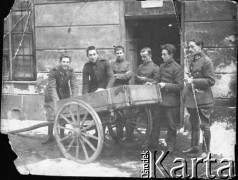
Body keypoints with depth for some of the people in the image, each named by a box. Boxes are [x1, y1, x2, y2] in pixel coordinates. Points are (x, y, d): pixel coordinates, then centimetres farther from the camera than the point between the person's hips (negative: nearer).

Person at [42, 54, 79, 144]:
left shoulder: (71, 72, -17)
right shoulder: (53, 71, -26)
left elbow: (74, 86, -17)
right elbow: (52, 87, -29)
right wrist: (56, 101, -38)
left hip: (64, 93, 2)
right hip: (51, 94, -2)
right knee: (50, 115, 1)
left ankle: (62, 136, 16)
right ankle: (50, 136, 15)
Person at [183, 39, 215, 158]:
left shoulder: (206, 61, -11)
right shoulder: (193, 61, 13)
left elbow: (211, 81, -16)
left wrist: (193, 81, -19)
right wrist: (188, 79, 7)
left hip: (203, 100, -8)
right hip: (192, 99, 8)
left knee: (204, 125, 2)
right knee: (194, 125, 15)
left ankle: (205, 150, 14)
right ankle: (194, 148, 25)